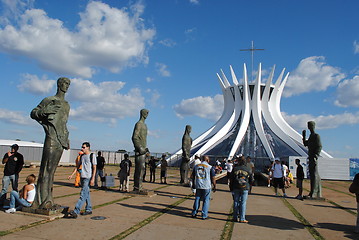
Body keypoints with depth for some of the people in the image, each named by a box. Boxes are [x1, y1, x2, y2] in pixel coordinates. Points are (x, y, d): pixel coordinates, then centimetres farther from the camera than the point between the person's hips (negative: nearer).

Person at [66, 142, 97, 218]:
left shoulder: (92, 156, -6)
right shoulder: (82, 156, 14)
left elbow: (94, 168, -8)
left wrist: (93, 179, -15)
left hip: (88, 178, -7)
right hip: (82, 177, 7)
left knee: (83, 195, -10)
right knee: (87, 194, 13)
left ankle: (75, 212, -14)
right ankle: (89, 209, 22)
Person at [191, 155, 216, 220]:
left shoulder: (196, 166, 7)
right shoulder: (210, 167, -7)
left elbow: (192, 176, 12)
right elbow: (213, 178, -8)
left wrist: (194, 184, 23)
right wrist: (214, 186, 3)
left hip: (198, 186, 4)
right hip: (207, 186, -4)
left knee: (197, 199, 16)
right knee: (206, 201, 6)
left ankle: (194, 213, 22)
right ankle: (204, 216, 9)